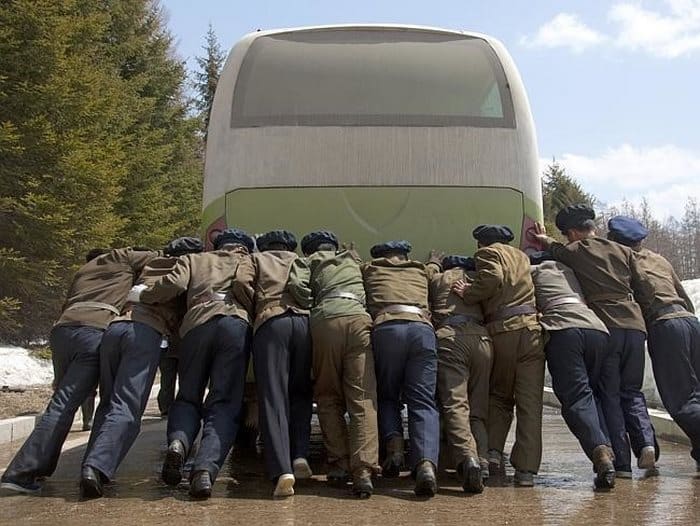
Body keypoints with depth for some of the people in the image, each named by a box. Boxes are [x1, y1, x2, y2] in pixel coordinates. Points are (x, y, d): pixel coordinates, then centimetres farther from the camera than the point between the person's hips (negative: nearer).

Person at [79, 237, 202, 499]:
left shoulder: (149, 266, 32)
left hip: (114, 326, 5)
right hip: (147, 331, -5)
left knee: (109, 402, 14)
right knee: (127, 408, -11)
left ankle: (92, 467, 3)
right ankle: (97, 466, -29)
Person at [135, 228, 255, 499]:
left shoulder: (193, 259, 31)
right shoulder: (247, 261, 28)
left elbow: (174, 284, 10)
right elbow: (242, 285, 4)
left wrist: (140, 295, 24)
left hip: (196, 324, 2)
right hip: (236, 323, -1)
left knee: (188, 395, 15)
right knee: (224, 403, -5)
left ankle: (178, 441, -16)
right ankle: (206, 468, -26)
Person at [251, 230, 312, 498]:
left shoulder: (257, 259, 24)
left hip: (270, 322, -2)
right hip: (305, 321, 2)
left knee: (273, 398, -7)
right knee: (300, 394, 17)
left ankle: (282, 471, -21)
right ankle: (300, 454, -1)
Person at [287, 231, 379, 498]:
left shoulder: (308, 261, 24)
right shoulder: (352, 258, 35)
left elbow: (297, 285, 6)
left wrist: (311, 308, 17)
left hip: (324, 321, -1)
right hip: (358, 318, 1)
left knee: (328, 397, 12)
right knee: (362, 398, -7)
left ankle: (339, 463, 5)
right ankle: (363, 471, -20)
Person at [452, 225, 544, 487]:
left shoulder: (487, 253, 6)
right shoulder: (522, 256, 25)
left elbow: (493, 279, -12)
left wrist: (468, 294, -1)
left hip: (502, 331, -3)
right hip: (532, 329, 3)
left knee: (499, 396, 16)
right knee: (530, 402, 1)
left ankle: (494, 449, 0)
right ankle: (526, 469, -4)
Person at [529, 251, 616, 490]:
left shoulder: (532, 271, 21)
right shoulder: (567, 269, 34)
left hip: (562, 329, -5)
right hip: (597, 328, 5)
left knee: (576, 398, -10)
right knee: (592, 393, 15)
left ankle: (599, 452, -30)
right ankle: (606, 447, -3)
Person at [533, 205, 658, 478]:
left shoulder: (573, 252, 4)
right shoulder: (623, 251, 14)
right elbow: (646, 291, 11)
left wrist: (545, 240, 43)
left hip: (604, 328, -3)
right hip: (634, 326, 4)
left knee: (609, 395, 3)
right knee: (631, 391, 17)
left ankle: (621, 463, -2)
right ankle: (646, 441, -6)